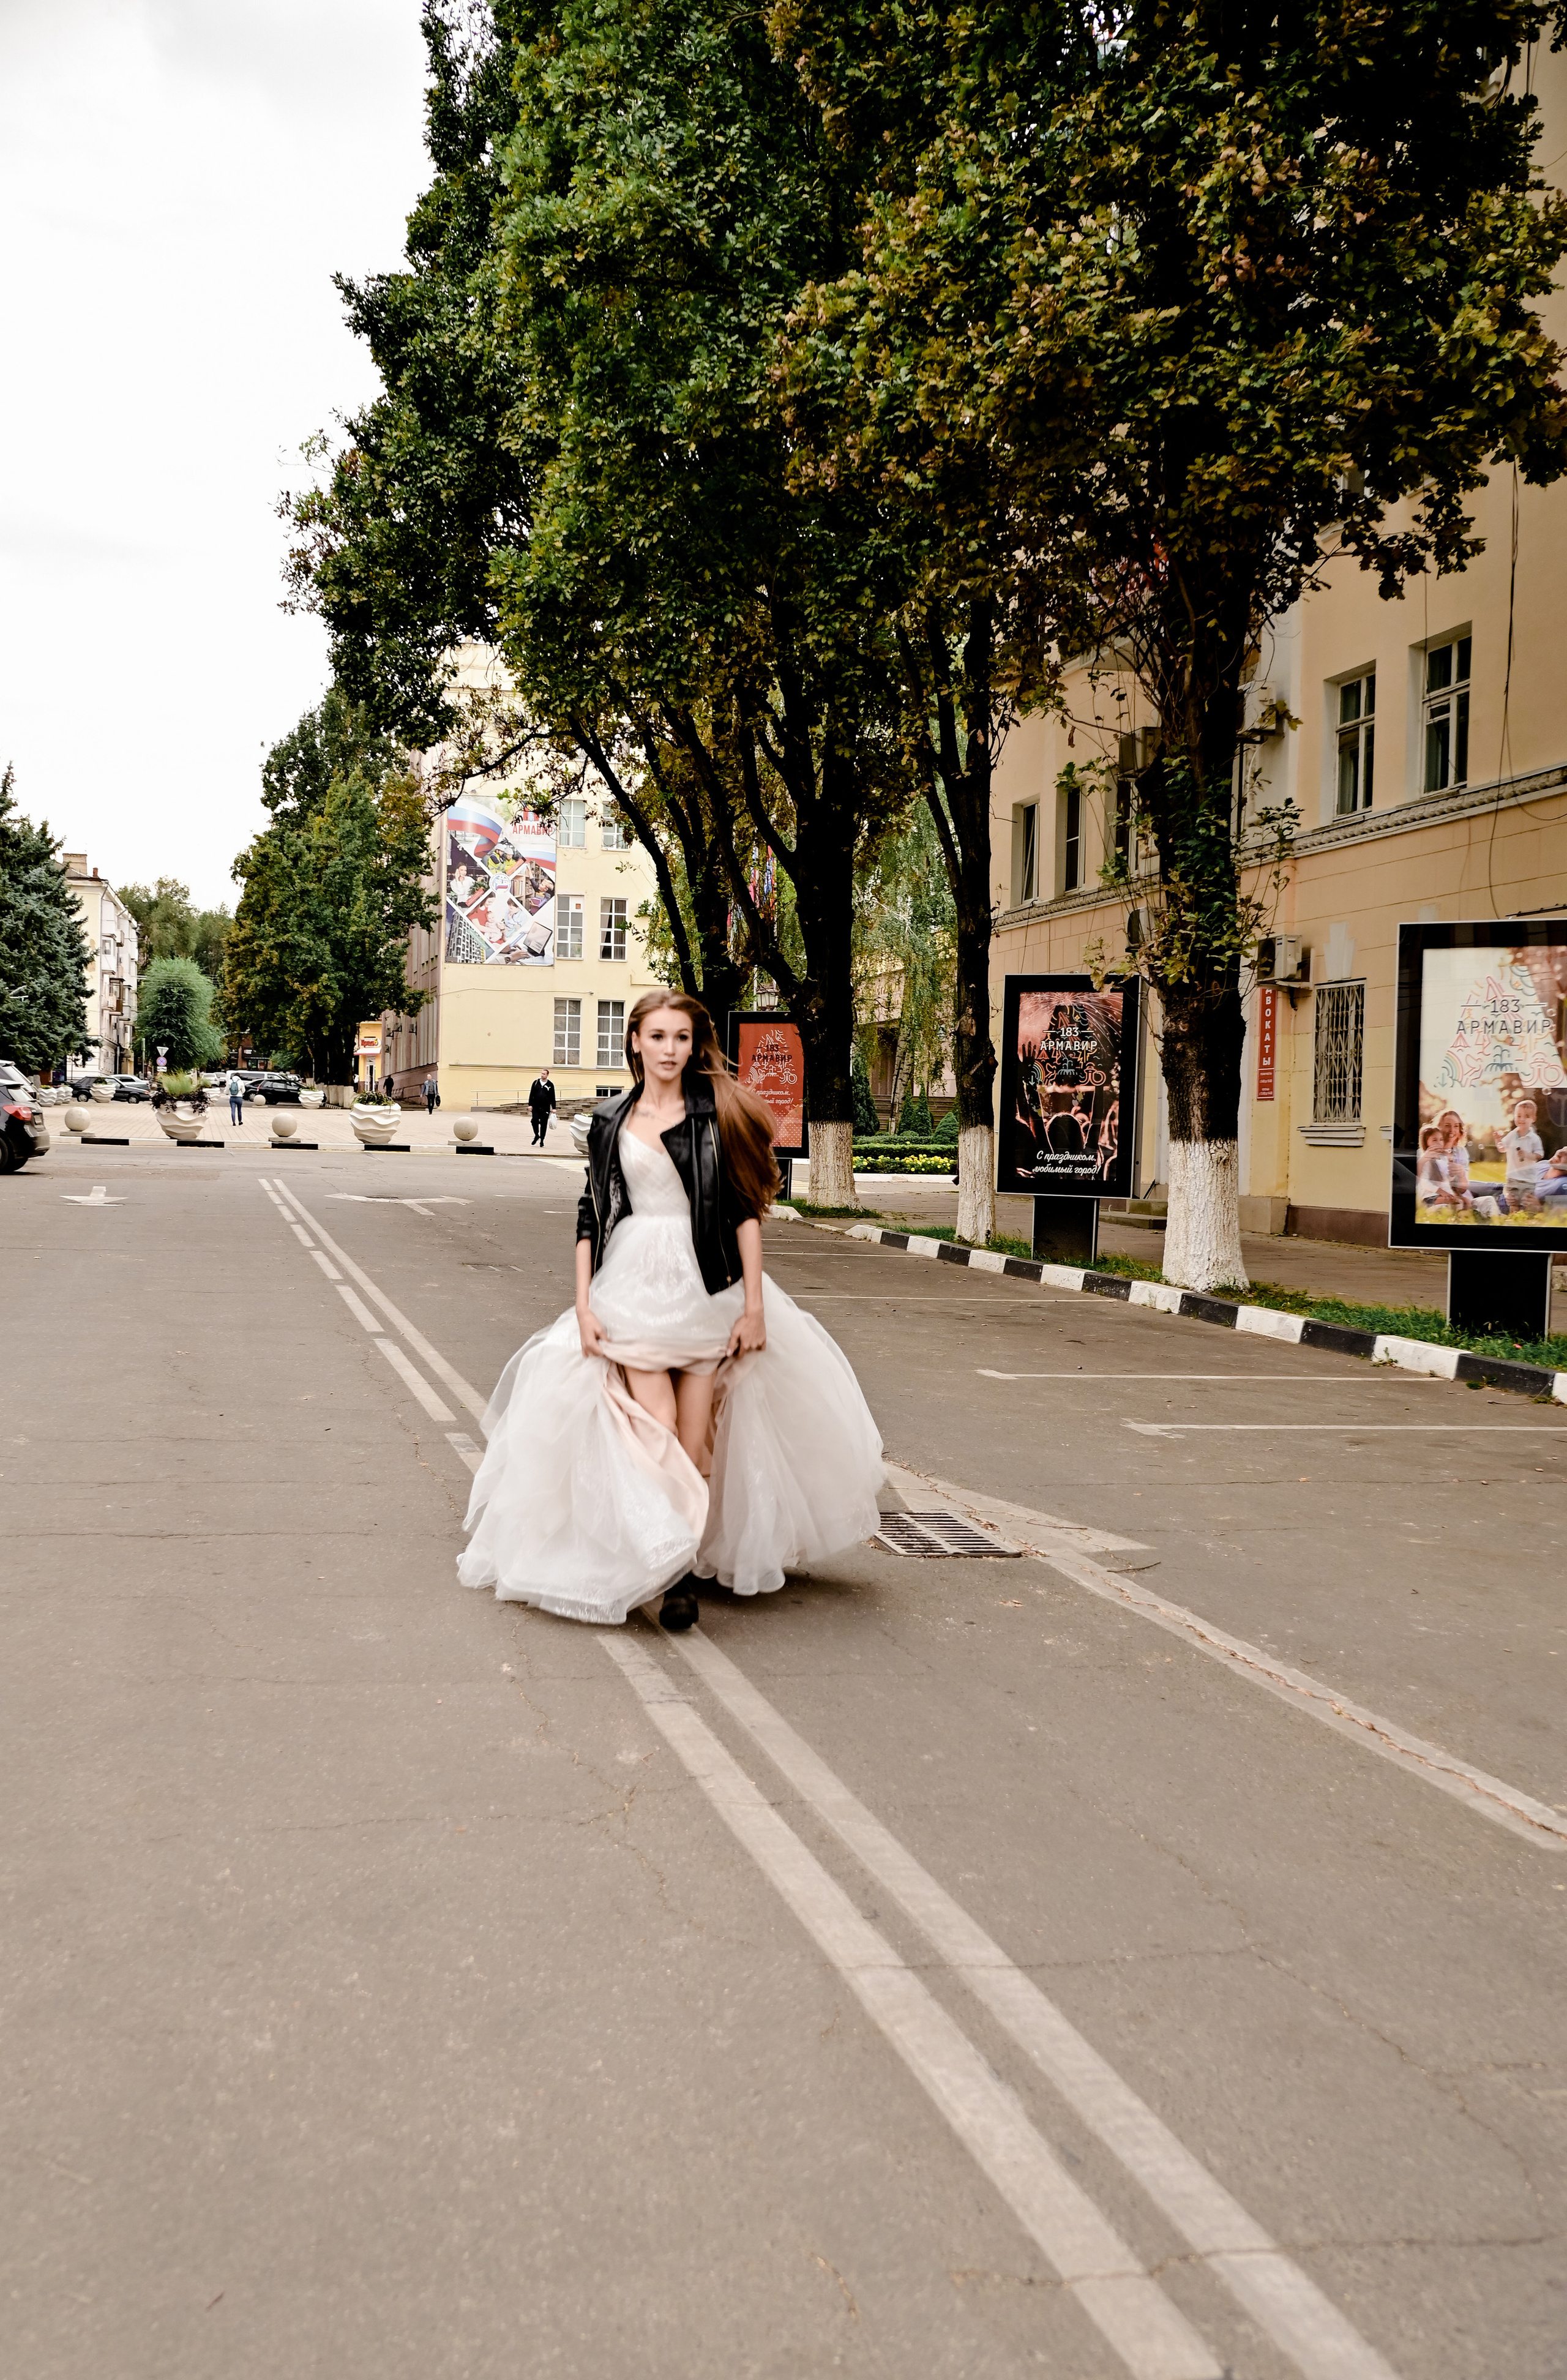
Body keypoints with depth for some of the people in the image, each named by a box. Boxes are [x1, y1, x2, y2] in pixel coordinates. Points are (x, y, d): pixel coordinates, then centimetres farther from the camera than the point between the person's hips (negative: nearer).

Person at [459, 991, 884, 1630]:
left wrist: (754, 1306, -6)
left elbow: (746, 1211, -1)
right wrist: (584, 1303, 0)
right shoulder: (611, 1120, 8)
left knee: (695, 1440, 0)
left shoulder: (718, 1113, 1)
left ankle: (691, 1556, 11)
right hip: (633, 1285, 1)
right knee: (655, 1437, -8)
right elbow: (592, 1215, 9)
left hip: (706, 1288, -1)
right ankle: (672, 1566, -1)